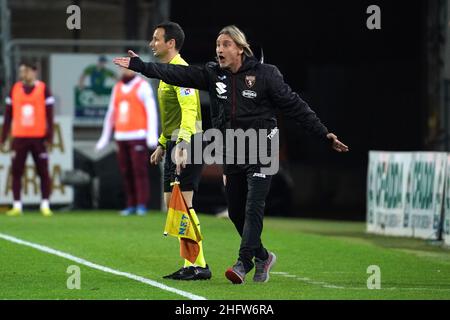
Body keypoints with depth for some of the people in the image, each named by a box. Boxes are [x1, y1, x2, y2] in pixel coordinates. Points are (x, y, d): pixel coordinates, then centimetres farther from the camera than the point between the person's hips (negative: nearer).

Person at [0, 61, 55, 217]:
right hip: (19, 137, 2)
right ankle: (17, 206, 4)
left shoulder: (43, 89, -1)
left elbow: (49, 115, -1)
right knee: (16, 172, 0)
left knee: (43, 172, 0)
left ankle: (45, 205, 5)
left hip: (39, 138, -2)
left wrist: (49, 137, -7)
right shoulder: (15, 89, 6)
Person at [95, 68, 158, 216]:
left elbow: (151, 112, -11)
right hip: (121, 137, 6)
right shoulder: (118, 88, 15)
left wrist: (152, 136, -21)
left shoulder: (143, 87, -3)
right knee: (126, 173, 4)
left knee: (140, 171, -7)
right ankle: (131, 205, 9)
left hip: (138, 136, -6)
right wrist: (105, 138, 19)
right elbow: (111, 114, 20)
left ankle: (142, 205, -5)